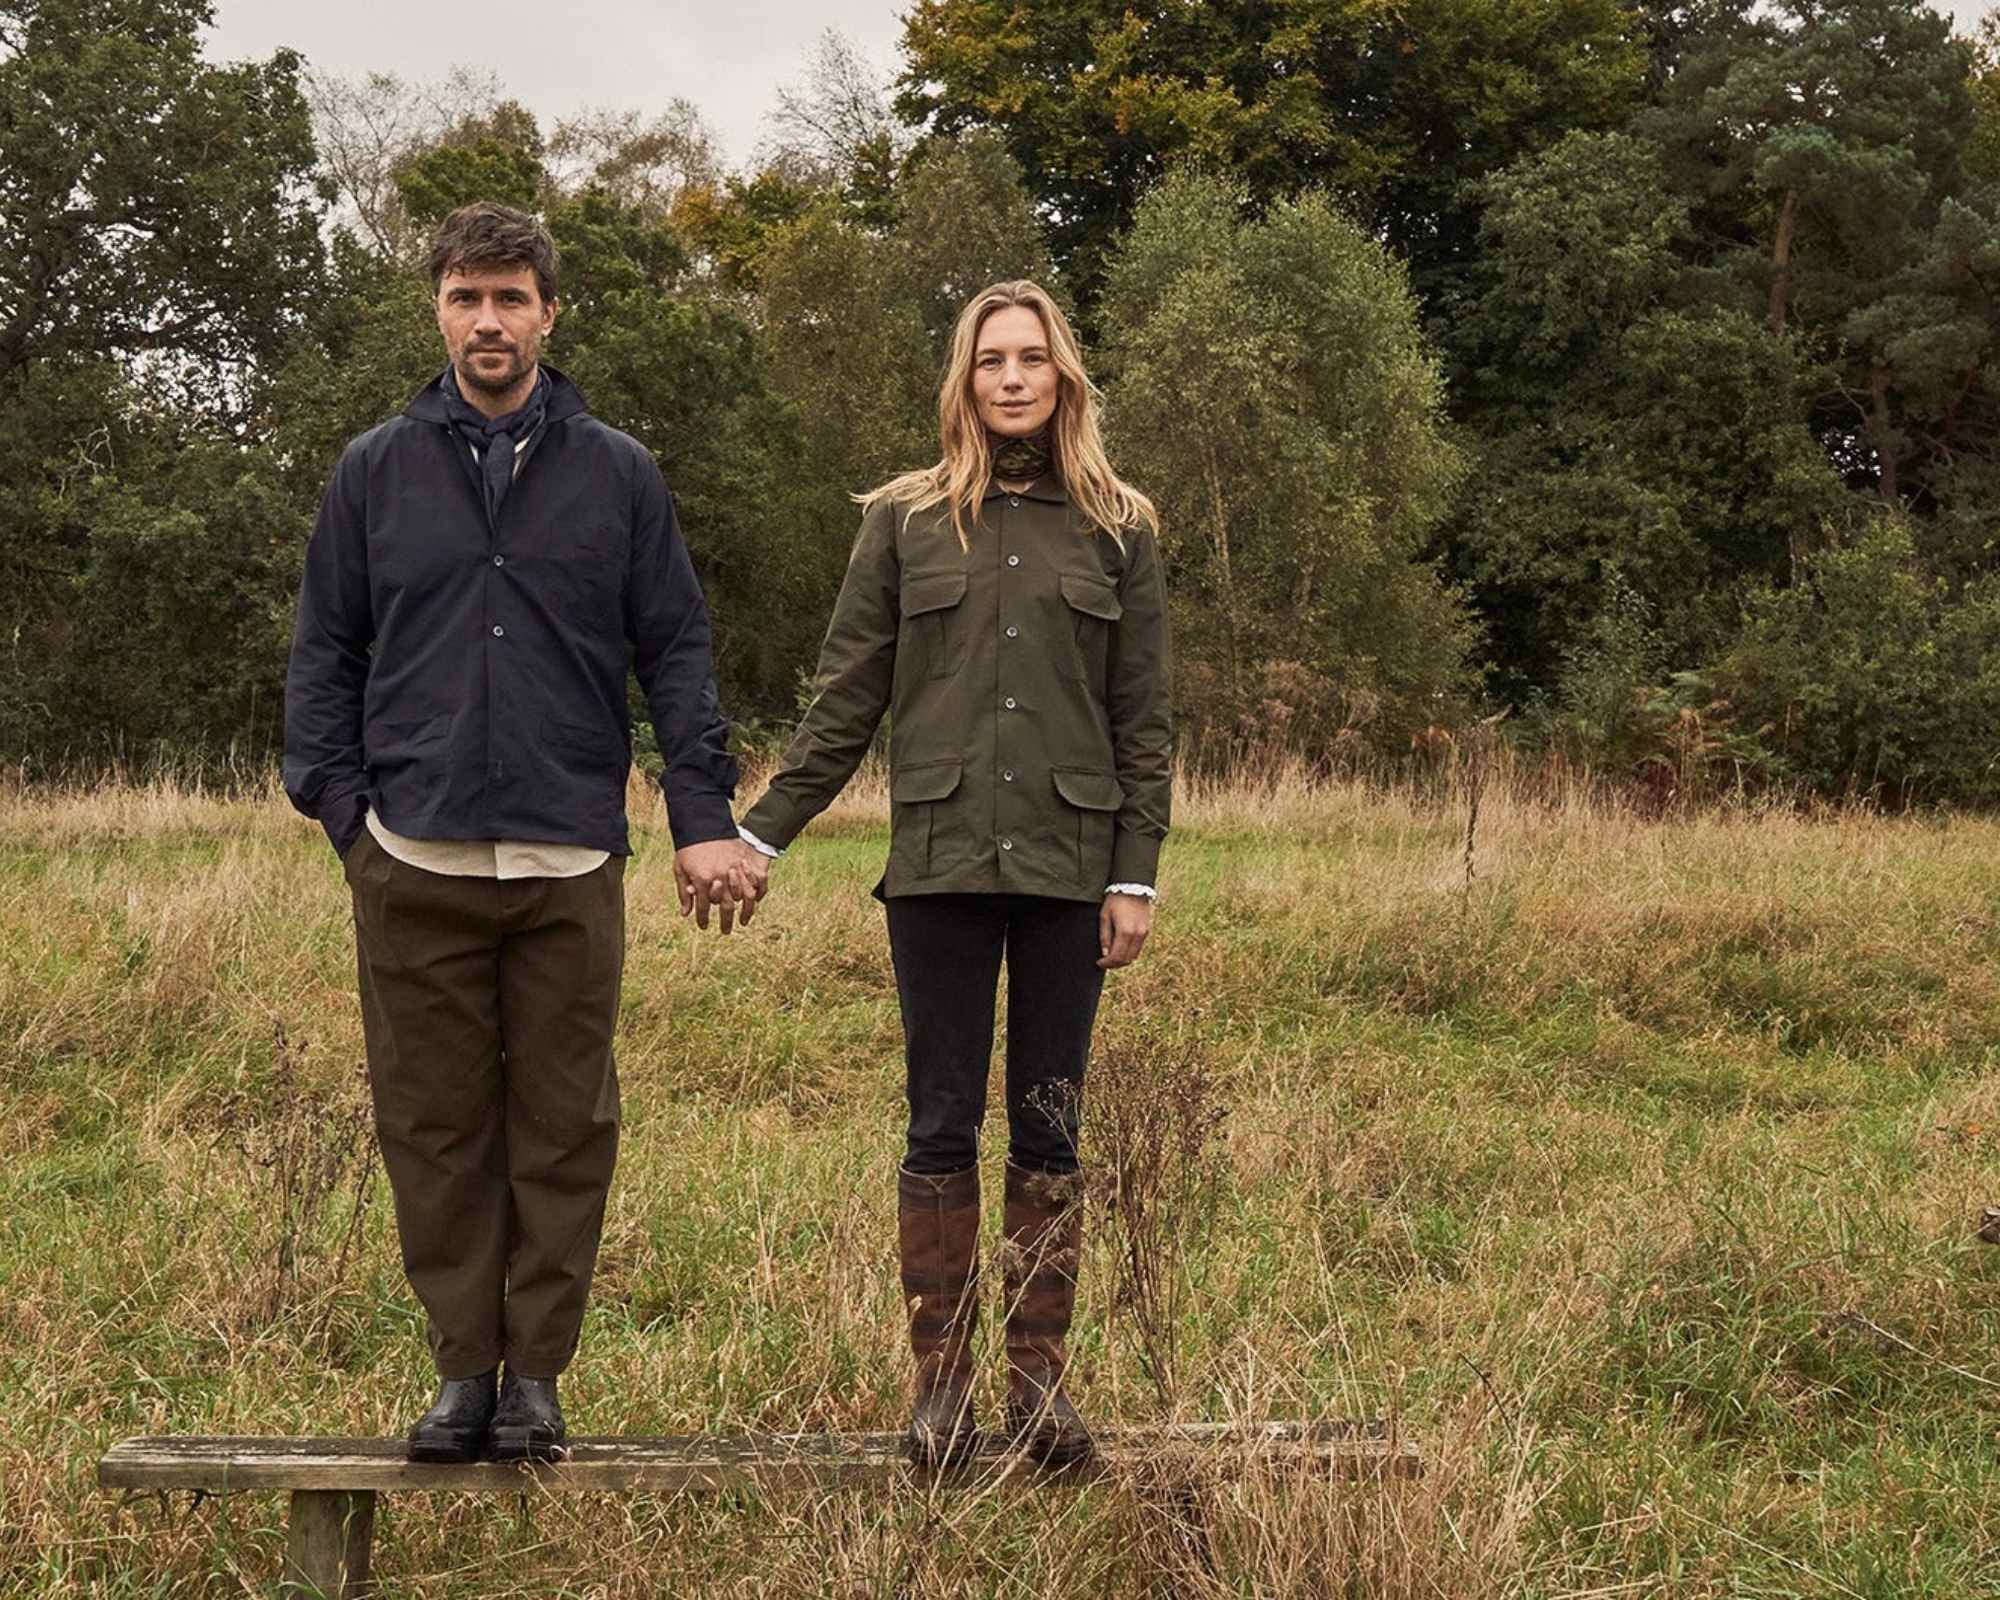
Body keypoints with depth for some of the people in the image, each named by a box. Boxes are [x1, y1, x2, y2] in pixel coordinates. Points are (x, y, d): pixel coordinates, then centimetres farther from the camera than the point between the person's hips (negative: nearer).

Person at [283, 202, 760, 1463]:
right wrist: (338, 803, -1)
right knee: (436, 1126, 3)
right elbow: (325, 656, 11)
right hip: (418, 861, 1)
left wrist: (706, 815, -2)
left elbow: (677, 651, 6)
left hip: (572, 862, 0)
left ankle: (538, 1371, 12)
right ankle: (465, 1368, 13)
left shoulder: (618, 474, 8)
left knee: (564, 1130, 3)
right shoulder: (376, 473, 9)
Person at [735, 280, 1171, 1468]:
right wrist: (760, 833, 4)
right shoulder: (906, 521, 7)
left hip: (1069, 869, 0)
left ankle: (1042, 1380, 12)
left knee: (1050, 1127, 5)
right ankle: (942, 1383, 8)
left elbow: (1145, 719, 6)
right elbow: (846, 699, 8)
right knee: (943, 1126, 2)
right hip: (940, 866, 0)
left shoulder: (1119, 529, 8)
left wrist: (1137, 876, -1)